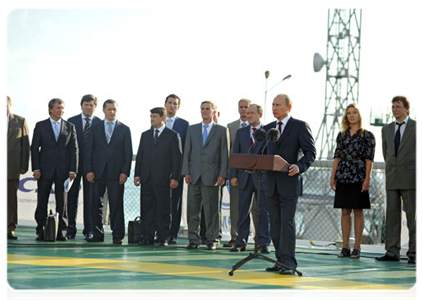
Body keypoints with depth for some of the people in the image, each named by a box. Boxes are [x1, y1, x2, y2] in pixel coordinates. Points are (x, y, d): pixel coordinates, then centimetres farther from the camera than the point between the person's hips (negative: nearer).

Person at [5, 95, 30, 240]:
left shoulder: (20, 121, 8)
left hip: (12, 167, 0)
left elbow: (25, 144, 6)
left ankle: (9, 229, 6)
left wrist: (24, 166, 1)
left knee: (11, 198, 2)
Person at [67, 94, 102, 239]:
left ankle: (89, 229, 8)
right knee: (72, 197, 4)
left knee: (90, 198, 2)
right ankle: (71, 228, 10)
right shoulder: (71, 122, 6)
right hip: (74, 163, 1)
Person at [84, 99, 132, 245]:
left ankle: (117, 235, 2)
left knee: (116, 204, -2)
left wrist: (125, 172, -5)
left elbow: (128, 152, 5)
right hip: (98, 172, 1)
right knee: (95, 204, 3)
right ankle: (97, 233, 11)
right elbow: (88, 150, 8)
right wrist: (88, 170, -3)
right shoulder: (95, 128, 11)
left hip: (116, 172, -1)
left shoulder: (124, 129, 8)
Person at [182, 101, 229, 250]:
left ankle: (212, 240, 4)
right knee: (192, 209, 3)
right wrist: (186, 172, 1)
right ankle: (193, 240, 9)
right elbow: (187, 152, 11)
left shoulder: (221, 130, 7)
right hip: (194, 175, 3)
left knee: (211, 210, -2)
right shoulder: (192, 129, 15)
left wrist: (222, 174, -7)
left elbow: (224, 154, 2)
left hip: (211, 175, -3)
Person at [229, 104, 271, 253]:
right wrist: (233, 175, 1)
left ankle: (264, 244, 4)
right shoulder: (241, 132, 12)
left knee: (263, 211, 0)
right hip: (244, 177, 3)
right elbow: (235, 155, 10)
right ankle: (241, 242, 11)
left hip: (262, 177, -3)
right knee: (243, 211, 6)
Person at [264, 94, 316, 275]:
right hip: (272, 184, 6)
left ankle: (289, 262, -8)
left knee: (287, 222, -10)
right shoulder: (268, 129, 17)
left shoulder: (300, 126, -1)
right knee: (275, 223, 7)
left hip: (289, 183, -6)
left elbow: (310, 152, -5)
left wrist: (299, 167, -22)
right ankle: (280, 260, 12)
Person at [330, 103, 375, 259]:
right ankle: (345, 247, 7)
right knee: (345, 212, 4)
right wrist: (333, 177, 5)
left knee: (358, 211, 0)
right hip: (343, 176, 4)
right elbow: (337, 156, 11)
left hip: (358, 176, -4)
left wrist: (367, 179, -12)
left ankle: (357, 248, 3)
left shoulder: (367, 135, 0)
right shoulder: (342, 135, 12)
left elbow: (369, 158, -5)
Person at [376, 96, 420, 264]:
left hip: (410, 180, -4)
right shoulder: (387, 129, 14)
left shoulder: (417, 127, 0)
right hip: (392, 180, 5)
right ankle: (392, 252, 7)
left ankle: (414, 254, -2)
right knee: (392, 217, 3)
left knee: (413, 217, -4)